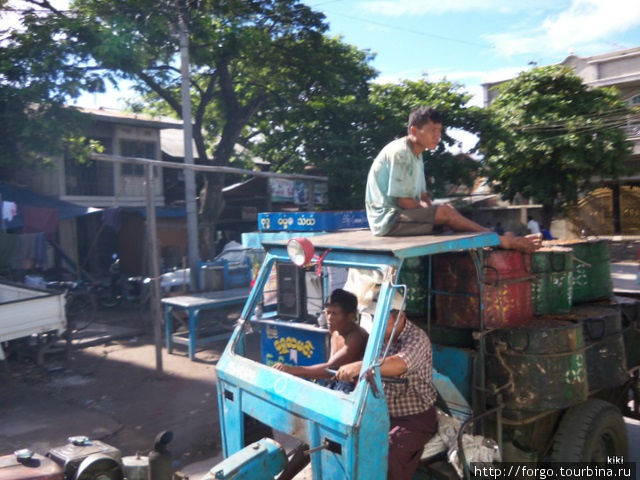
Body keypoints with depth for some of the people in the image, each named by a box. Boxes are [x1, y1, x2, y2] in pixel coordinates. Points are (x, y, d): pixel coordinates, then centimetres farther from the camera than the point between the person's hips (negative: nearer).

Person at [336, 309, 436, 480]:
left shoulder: (417, 338, -18)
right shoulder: (383, 337, 3)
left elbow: (398, 365, -39)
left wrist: (358, 367, -47)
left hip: (415, 418, -6)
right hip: (385, 413, 7)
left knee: (387, 453, -27)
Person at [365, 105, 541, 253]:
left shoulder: (416, 154, 13)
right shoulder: (400, 152, -18)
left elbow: (422, 197, 16)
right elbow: (404, 201, -21)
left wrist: (432, 210, -5)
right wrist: (435, 213, -8)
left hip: (400, 215, 10)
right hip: (388, 219, -10)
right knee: (445, 212, -19)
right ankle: (500, 241, -9)